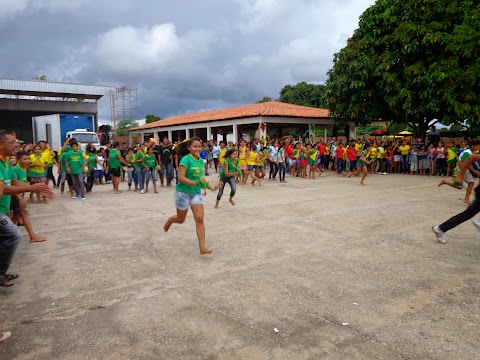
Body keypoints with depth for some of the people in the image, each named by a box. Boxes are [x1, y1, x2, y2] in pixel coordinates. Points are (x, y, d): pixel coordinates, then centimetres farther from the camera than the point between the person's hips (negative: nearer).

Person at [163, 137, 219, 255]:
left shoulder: (201, 161, 3)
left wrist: (211, 187, 1)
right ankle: (169, 220, 49)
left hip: (196, 193, 5)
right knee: (181, 220, 12)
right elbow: (181, 178, -24)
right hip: (183, 192, -5)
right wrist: (197, 183, -32)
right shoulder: (186, 159, -17)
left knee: (200, 219, -7)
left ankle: (202, 247, -5)